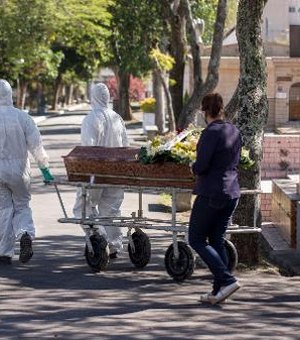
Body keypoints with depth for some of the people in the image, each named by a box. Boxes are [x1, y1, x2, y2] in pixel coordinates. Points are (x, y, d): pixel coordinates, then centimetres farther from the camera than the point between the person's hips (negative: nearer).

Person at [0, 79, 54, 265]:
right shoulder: (22, 117, -6)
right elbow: (36, 144, -6)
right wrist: (45, 167, 1)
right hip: (19, 170, 1)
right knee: (22, 205, 16)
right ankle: (26, 234, -13)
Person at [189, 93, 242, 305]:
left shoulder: (211, 133, -16)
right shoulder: (234, 132, 8)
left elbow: (201, 166, -19)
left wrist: (194, 168, 1)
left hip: (211, 193, -8)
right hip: (232, 193, 8)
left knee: (196, 240, 2)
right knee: (217, 241, 13)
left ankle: (227, 280, -10)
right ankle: (219, 291, 10)